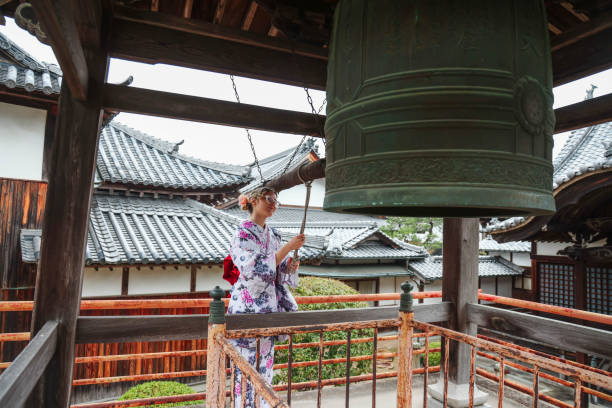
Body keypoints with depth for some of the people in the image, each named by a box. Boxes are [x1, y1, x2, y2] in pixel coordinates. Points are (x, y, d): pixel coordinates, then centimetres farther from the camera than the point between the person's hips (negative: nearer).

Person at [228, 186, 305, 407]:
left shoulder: (273, 234, 11)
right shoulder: (242, 233, -9)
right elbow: (256, 270, -20)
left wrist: (290, 266, -7)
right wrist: (288, 247, -22)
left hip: (270, 305, 6)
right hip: (247, 306, -6)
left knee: (266, 362, 14)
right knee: (245, 363, 1)